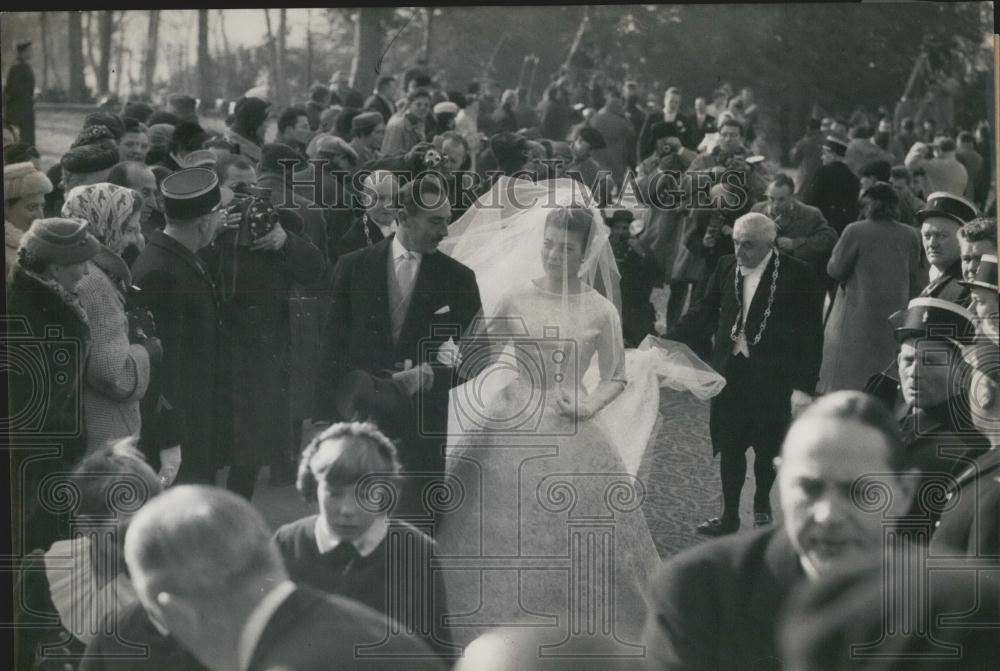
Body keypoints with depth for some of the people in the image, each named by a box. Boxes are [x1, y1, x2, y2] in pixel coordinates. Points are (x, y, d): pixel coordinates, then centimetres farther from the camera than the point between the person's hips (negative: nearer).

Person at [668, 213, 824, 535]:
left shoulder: (797, 275, -11)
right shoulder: (726, 269, 3)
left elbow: (811, 335, -10)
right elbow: (704, 314, 11)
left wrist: (804, 386, -15)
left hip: (772, 376, -3)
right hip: (731, 373, 3)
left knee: (767, 447, 10)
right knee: (730, 447, 7)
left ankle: (762, 505, 32)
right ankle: (729, 515, 17)